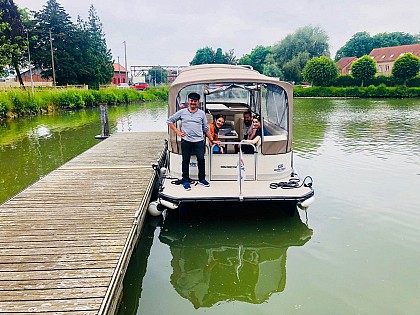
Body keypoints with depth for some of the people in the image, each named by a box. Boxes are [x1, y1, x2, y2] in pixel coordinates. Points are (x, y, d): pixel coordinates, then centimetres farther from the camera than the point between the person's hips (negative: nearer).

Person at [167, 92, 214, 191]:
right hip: (186, 140, -1)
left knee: (201, 159, -3)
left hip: (199, 141, 1)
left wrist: (211, 140, 13)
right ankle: (185, 181, 15)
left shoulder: (201, 113, 10)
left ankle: (202, 179, 15)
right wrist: (177, 132, 2)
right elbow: (170, 121, 10)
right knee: (186, 160, 4)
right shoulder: (182, 112, 5)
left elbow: (206, 128, 15)